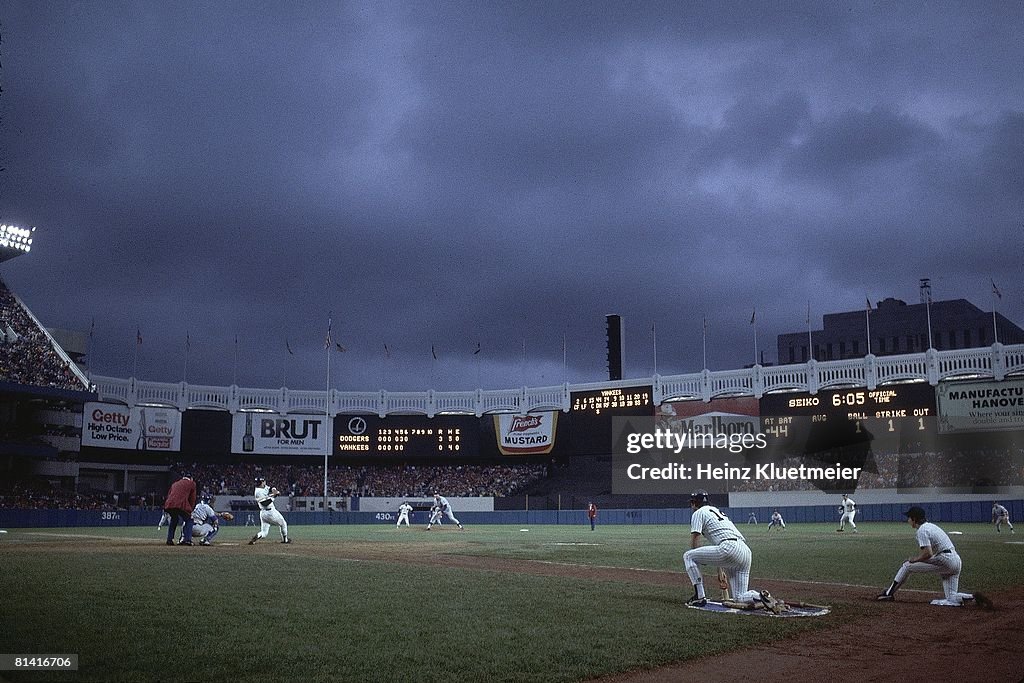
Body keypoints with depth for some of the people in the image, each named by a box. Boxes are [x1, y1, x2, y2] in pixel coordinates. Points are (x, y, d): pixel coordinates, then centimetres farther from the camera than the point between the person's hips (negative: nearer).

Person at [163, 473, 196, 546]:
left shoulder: (174, 484, 33)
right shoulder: (191, 483, 19)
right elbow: (192, 499, 17)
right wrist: (190, 510, 24)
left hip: (169, 505, 5)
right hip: (181, 505, -5)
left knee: (174, 519, 31)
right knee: (189, 520, 15)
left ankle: (169, 539, 25)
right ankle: (187, 539, -1)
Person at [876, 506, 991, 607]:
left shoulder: (922, 530, -9)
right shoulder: (931, 525, 21)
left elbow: (928, 553, -19)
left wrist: (915, 559, -2)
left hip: (945, 561, -9)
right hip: (956, 561, 9)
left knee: (907, 565, 1)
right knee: (952, 599, 10)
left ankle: (889, 593, 3)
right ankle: (974, 597, -12)